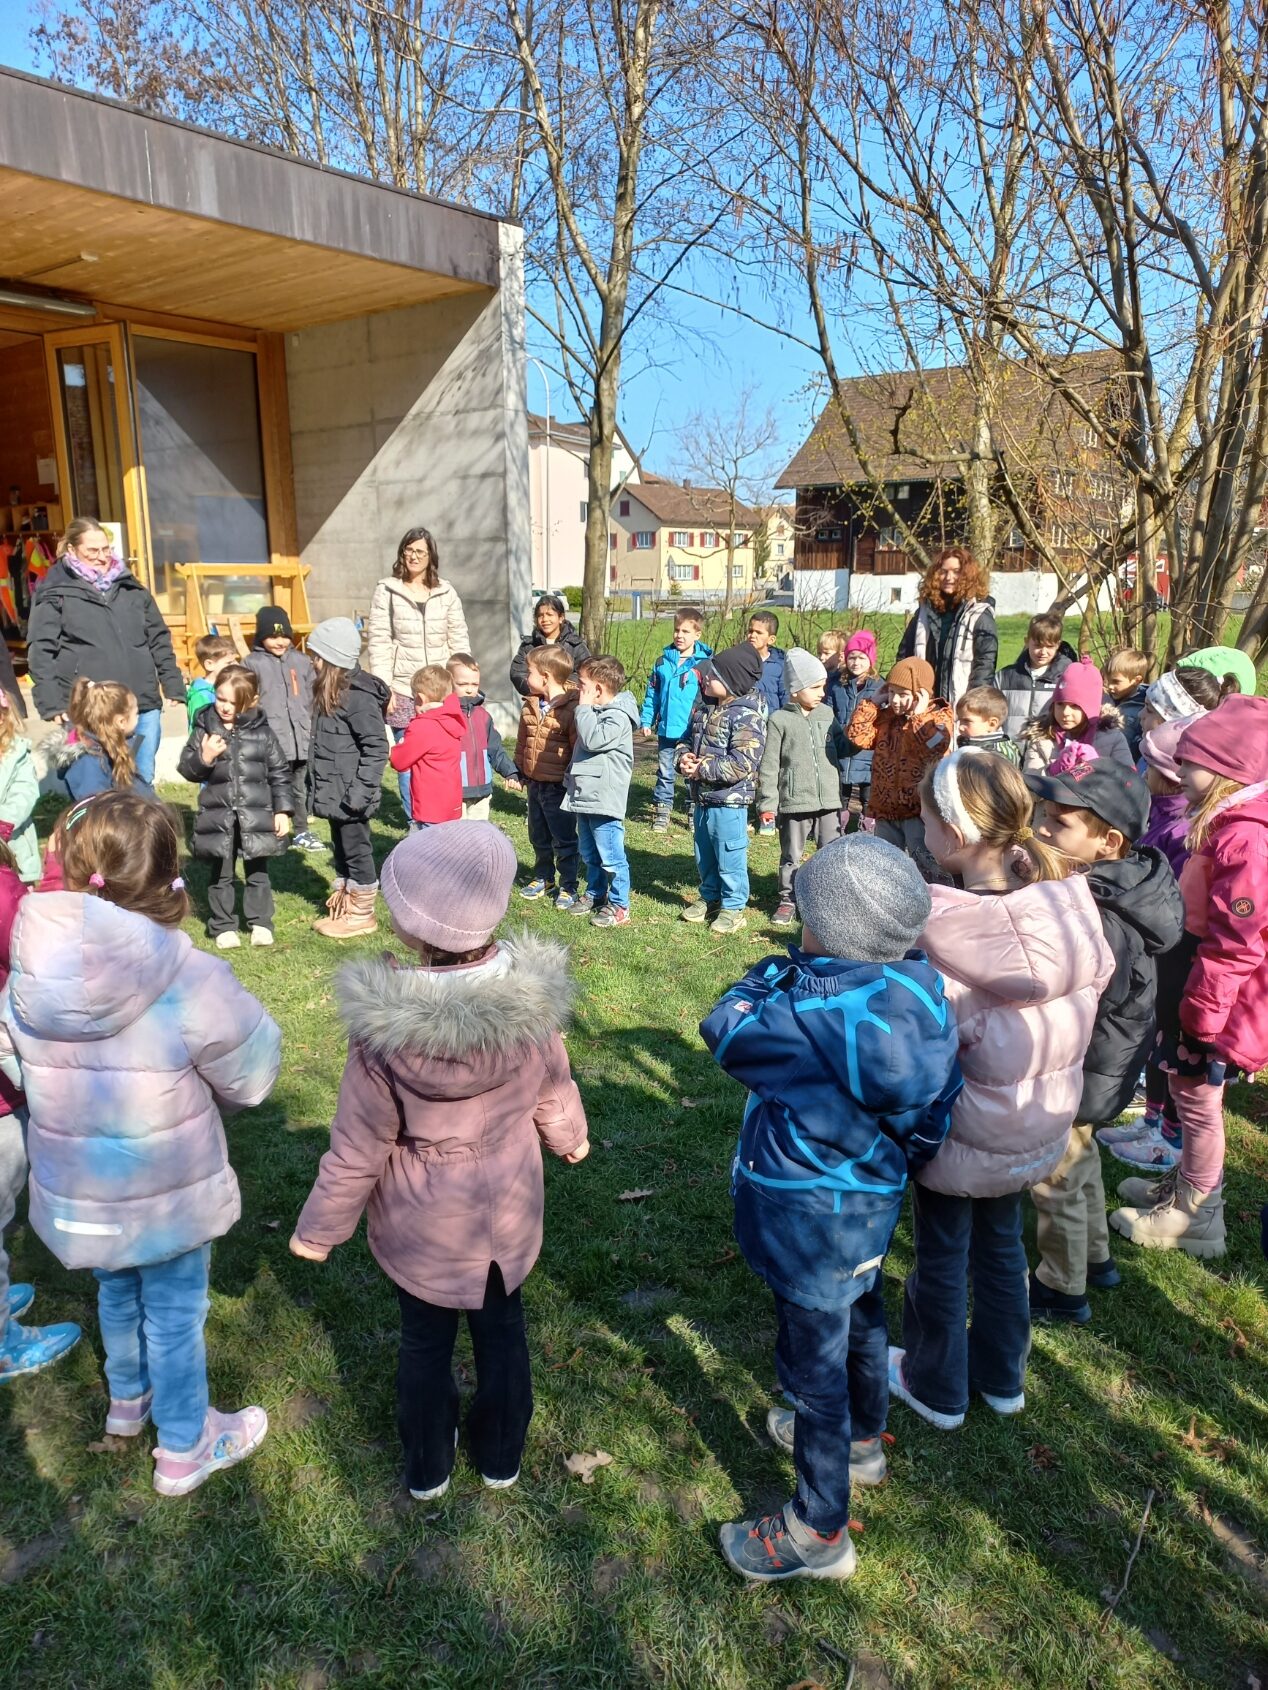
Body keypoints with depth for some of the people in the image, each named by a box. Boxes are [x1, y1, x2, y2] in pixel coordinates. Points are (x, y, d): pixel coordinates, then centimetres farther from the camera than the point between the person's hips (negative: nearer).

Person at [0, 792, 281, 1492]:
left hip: (76, 1191, 5)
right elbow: (253, 1074, -16)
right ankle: (183, 1449, 38)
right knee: (175, 1314, 17)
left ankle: (128, 1397, 56)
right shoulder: (190, 981, -29)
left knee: (117, 1293, 30)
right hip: (164, 1197, -5)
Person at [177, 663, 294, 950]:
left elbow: (279, 772, 2)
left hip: (257, 814, 0)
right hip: (218, 815, 0)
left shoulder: (261, 731, -2)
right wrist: (204, 758, -20)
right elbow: (186, 768, 1)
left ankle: (260, 922, 23)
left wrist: (282, 810, -2)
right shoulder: (205, 727, -2)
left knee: (257, 872, 11)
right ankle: (223, 926, 22)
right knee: (221, 874, 11)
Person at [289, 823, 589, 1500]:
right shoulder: (530, 1001, -23)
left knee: (425, 1340, 23)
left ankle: (428, 1467, 46)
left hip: (421, 1223, -2)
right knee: (501, 1329, 25)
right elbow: (553, 1090, -4)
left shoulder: (385, 1027, -31)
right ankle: (500, 1456, 47)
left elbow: (358, 1149, -18)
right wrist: (570, 1137, 19)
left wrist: (319, 1228, 0)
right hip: (508, 1212, 2)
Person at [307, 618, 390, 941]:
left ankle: (362, 914, 16)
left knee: (356, 850, 3)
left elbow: (376, 746, -21)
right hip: (333, 792, 9)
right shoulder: (330, 692, 10)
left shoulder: (357, 695, -19)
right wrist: (316, 785, 15)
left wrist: (361, 790, -23)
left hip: (350, 795, -9)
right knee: (341, 849, 18)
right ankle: (342, 904, 31)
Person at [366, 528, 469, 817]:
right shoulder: (387, 590, 2)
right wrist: (384, 688, -8)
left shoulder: (446, 592, 8)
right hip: (403, 689, -2)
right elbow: (378, 642, -1)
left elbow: (459, 640, 10)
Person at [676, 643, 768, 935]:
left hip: (729, 800, -8)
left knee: (729, 856, 2)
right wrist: (685, 756, -4)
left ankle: (733, 907, 17)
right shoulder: (703, 706, 6)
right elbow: (688, 738, 18)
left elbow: (741, 764, -25)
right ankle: (710, 898, 36)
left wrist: (703, 769, -21)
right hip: (701, 796, 8)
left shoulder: (747, 717, -19)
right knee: (704, 854, 20)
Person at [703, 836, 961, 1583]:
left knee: (815, 1364, 11)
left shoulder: (821, 1013, -36)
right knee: (860, 1318, 30)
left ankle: (820, 1532, 32)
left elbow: (727, 1031, -18)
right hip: (873, 1200, 8)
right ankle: (863, 1439, 57)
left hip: (815, 1220, -8)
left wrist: (776, 972, -8)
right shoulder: (914, 990, -14)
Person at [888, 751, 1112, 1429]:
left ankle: (937, 1387, 41)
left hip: (964, 1128, -5)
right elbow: (1094, 983, -1)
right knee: (1002, 1240, 27)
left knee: (942, 1254, 19)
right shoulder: (1070, 897, -15)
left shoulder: (939, 923, -31)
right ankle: (1002, 1377, 47)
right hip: (1043, 1118, 5)